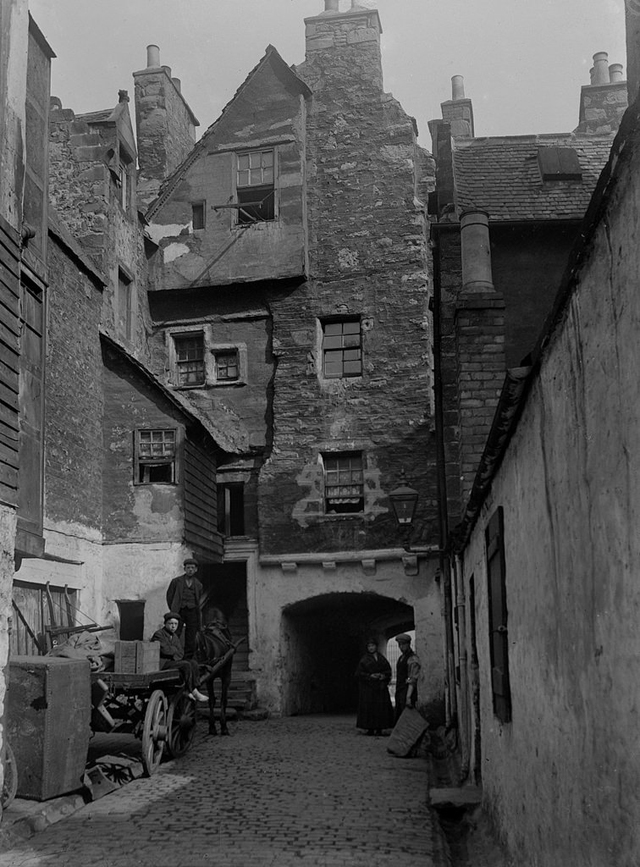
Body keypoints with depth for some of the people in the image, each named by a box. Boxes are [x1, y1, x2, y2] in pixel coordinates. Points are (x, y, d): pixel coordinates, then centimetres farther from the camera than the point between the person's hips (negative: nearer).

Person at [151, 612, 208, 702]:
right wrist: (175, 650, -1)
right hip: (161, 664, -8)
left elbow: (181, 652, 10)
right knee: (186, 665, -26)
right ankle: (194, 692, -23)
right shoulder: (158, 635, -7)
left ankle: (193, 691, -19)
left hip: (172, 661, 8)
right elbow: (165, 649, -20)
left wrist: (175, 656, -13)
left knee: (193, 663, -11)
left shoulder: (174, 636, 18)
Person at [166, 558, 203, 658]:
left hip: (192, 612, 2)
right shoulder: (176, 581, 7)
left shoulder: (198, 585, 13)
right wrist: (173, 610, 7)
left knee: (191, 640, 1)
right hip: (179, 611, -2)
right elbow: (169, 596, 12)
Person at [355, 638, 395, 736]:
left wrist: (384, 675, -7)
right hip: (368, 686, -3)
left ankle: (379, 729, 2)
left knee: (381, 707, -3)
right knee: (369, 707, -8)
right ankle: (370, 729, -3)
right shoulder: (364, 660, 3)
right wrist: (370, 676, -13)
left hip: (380, 687, 3)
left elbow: (388, 670, 14)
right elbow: (358, 673, -2)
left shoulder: (382, 658, 14)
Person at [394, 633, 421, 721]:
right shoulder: (401, 658, 17)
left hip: (407, 694, -9)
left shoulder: (413, 659, -11)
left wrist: (408, 697, -26)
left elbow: (413, 680, -19)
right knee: (398, 720, 8)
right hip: (399, 694, 9)